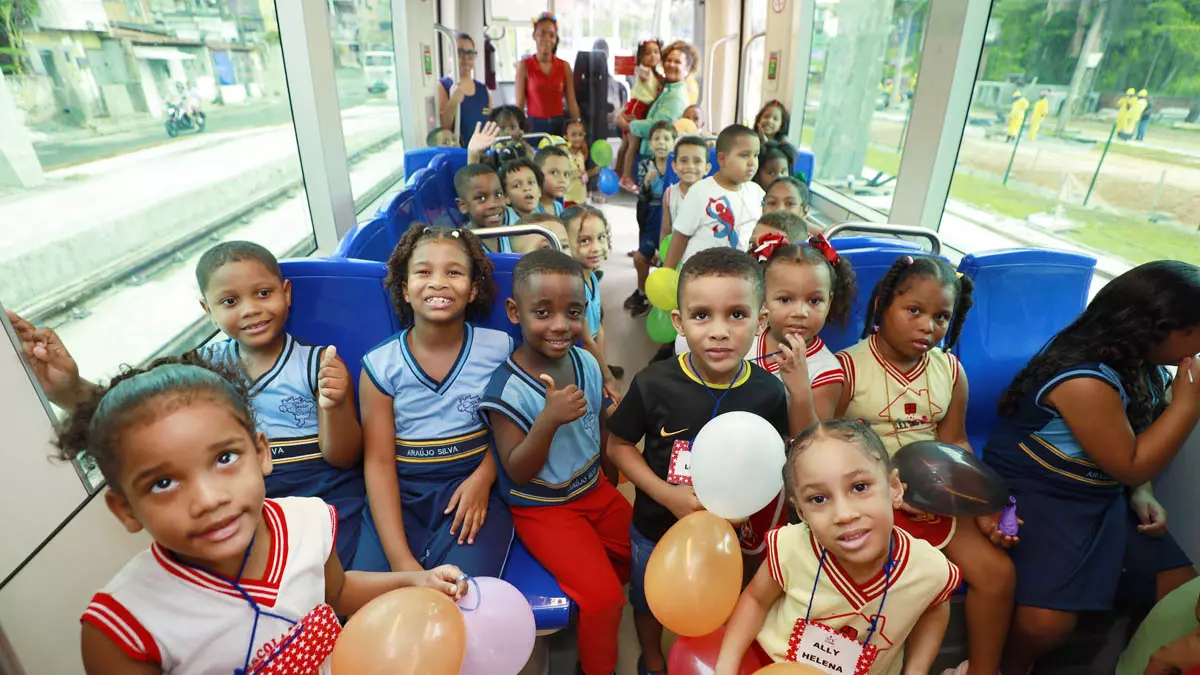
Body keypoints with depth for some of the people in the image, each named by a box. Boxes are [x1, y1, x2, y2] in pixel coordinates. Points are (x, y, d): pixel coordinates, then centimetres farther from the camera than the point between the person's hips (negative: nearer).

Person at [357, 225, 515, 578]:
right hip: (401, 497, 1)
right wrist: (399, 557, -15)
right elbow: (379, 462, -5)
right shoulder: (380, 364, -2)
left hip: (471, 487, 0)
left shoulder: (498, 349, -1)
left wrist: (484, 477, -13)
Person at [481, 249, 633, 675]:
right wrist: (549, 420, -38)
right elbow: (517, 472, -23)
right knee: (603, 598, -11)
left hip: (594, 489, 6)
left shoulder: (587, 363, -9)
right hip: (541, 508, -6)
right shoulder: (507, 389, -25)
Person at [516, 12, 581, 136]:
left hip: (560, 125, 2)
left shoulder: (564, 66, 6)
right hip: (534, 125, -2)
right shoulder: (524, 66, -2)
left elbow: (572, 103, 6)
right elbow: (519, 104, -3)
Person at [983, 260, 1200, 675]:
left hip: (1104, 496, 10)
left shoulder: (1144, 366, 5)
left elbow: (1137, 445, 18)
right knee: (1046, 621, -23)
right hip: (1036, 497, -9)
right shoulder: (1085, 382, -24)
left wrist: (1142, 496, 0)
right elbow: (1130, 466, -15)